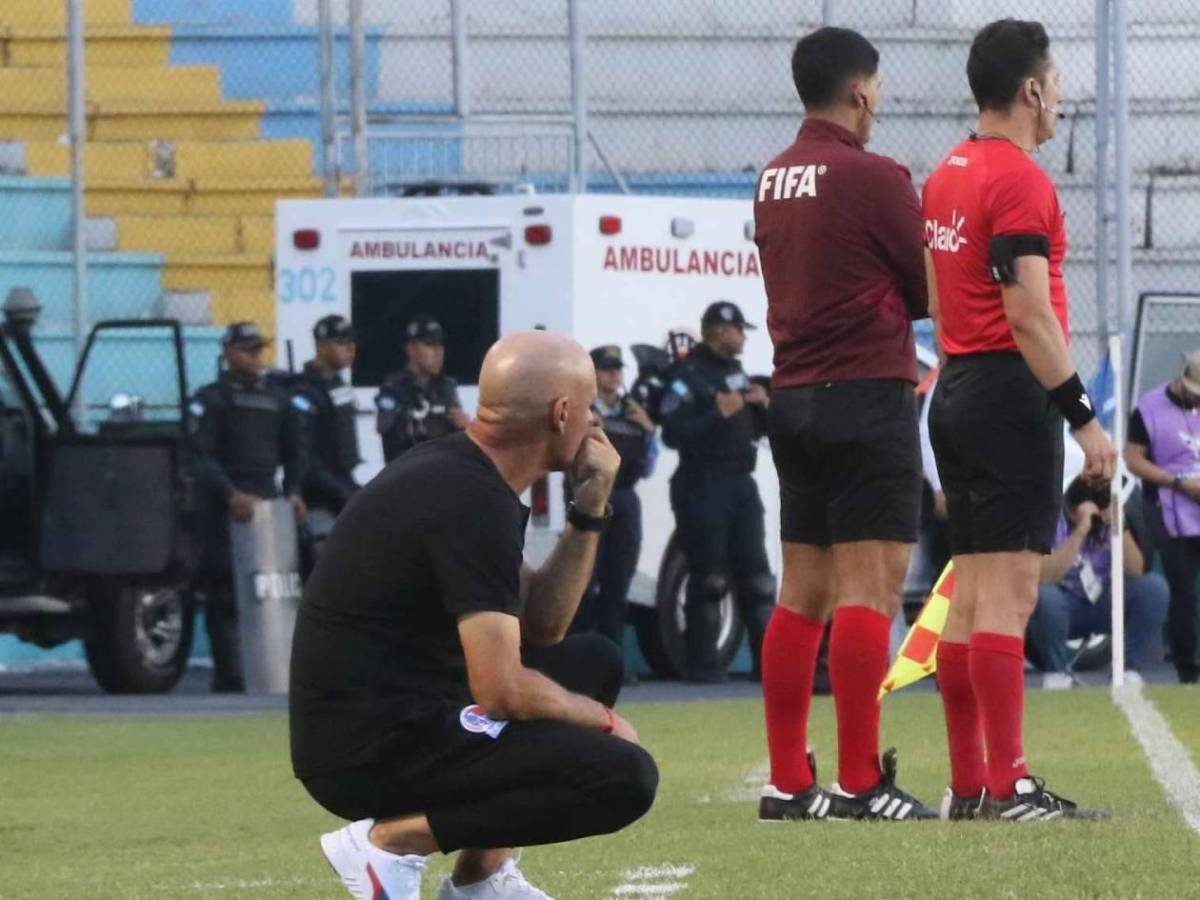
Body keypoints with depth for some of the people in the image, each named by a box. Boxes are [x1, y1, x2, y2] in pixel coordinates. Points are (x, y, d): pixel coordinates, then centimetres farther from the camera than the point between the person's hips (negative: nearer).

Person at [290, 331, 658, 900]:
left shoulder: (455, 472, 14)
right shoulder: (473, 505, -18)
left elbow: (539, 626, 21)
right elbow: (503, 690, -21)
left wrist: (589, 511, 11)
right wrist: (601, 719, -3)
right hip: (371, 751, -10)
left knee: (595, 662, 21)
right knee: (624, 778, -19)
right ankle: (391, 840, -11)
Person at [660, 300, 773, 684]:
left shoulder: (735, 374, 18)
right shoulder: (689, 377, -7)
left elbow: (760, 429, 23)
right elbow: (672, 433, -18)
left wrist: (763, 405, 3)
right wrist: (719, 414, -23)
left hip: (740, 484, 8)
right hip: (703, 485, -8)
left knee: (754, 574, 5)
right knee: (708, 580, -7)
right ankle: (702, 663, -3)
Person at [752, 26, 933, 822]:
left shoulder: (774, 181, 10)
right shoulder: (874, 178, -11)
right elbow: (928, 295, -3)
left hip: (794, 395, 8)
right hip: (867, 398, -8)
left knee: (802, 594, 10)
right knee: (869, 588, -8)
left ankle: (788, 783, 10)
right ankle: (861, 783, -12)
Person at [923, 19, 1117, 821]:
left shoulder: (946, 177, 15)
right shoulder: (1020, 180, -13)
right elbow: (1030, 311, -19)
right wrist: (1084, 416, -18)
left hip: (958, 392, 9)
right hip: (1011, 393, -9)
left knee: (971, 594, 9)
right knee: (1008, 595, -10)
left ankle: (968, 786, 10)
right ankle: (1008, 786, -13)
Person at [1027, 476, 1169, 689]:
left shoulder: (1108, 522, -7)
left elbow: (1135, 572, -11)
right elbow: (1045, 578, -33)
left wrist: (1120, 529, -26)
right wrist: (1080, 531, -37)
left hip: (1104, 605, 4)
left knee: (1154, 586, -21)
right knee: (1044, 596, -38)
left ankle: (1129, 669, -8)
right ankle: (1056, 671, -13)